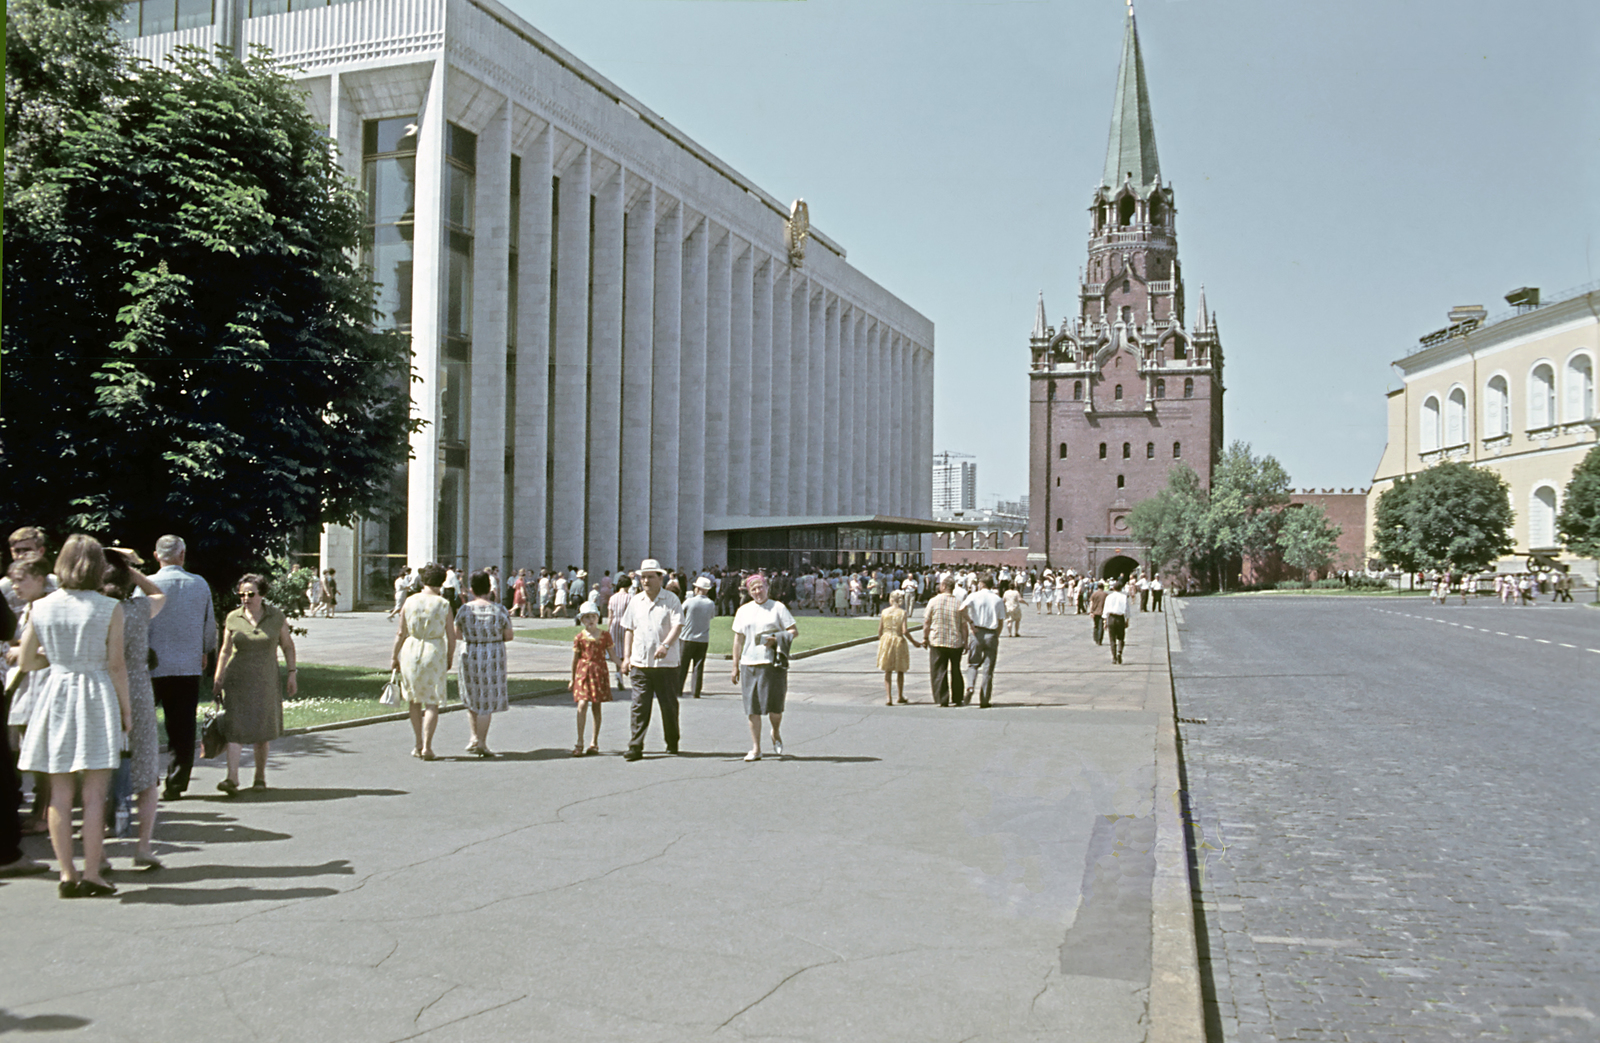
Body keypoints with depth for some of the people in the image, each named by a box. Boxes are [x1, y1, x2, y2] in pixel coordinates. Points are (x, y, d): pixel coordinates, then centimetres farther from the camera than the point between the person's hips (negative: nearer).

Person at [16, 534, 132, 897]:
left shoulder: (42, 607, 3)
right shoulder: (110, 609, -7)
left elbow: (25, 661, 8)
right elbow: (116, 665, -7)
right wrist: (126, 709, 2)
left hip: (57, 697, 3)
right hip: (96, 696, -3)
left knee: (60, 794, 8)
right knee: (94, 793, 1)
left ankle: (67, 874, 11)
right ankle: (91, 873, 2)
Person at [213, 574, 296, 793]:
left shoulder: (276, 617, 1)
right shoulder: (233, 618, 2)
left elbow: (287, 646, 10)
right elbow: (225, 651, 9)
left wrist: (292, 673, 5)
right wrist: (217, 679, 6)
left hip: (265, 680, 0)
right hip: (237, 679, 0)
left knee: (262, 730, 4)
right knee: (235, 727, -9)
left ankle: (260, 777, 19)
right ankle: (232, 778, -11)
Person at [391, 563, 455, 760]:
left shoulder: (410, 601, -1)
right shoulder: (444, 604, -6)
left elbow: (401, 633, 3)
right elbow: (451, 636, -3)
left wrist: (394, 656, 13)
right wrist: (450, 658, 12)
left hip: (411, 650, 3)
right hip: (434, 653, -2)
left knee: (415, 701, 17)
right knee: (432, 702, 4)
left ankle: (418, 745, 23)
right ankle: (427, 747, -4)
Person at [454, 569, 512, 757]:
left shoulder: (464, 609, -7)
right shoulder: (500, 610, -10)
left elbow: (457, 634, 4)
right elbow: (509, 636, -5)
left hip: (469, 655, 1)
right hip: (494, 657, -1)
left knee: (472, 697, 20)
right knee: (487, 699, 6)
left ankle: (475, 738, 17)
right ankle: (481, 743, 8)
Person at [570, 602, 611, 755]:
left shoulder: (605, 636, 3)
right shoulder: (579, 637, 1)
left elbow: (611, 655, 9)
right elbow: (575, 659, 8)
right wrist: (572, 679, 11)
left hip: (600, 672, 1)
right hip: (583, 672, -1)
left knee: (596, 707, 6)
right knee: (582, 705, -13)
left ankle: (594, 743, 16)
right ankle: (579, 743, -9)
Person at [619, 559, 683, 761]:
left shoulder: (671, 600, -2)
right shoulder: (635, 601, 11)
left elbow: (677, 625, -12)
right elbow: (628, 629, 15)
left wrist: (666, 645, -28)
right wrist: (626, 656, 7)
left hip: (666, 663, -3)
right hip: (640, 662, 3)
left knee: (669, 705, 7)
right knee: (639, 705, -2)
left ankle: (672, 743, 24)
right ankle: (635, 747, 0)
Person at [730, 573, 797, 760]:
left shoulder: (777, 607, 5)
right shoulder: (743, 610, 13)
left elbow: (794, 631, 3)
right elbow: (738, 639, 14)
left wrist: (776, 639, -14)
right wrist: (735, 666, 11)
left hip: (773, 663, -2)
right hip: (749, 664, 3)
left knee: (774, 706, -5)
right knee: (752, 709, 1)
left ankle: (776, 734, 26)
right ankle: (755, 749, 9)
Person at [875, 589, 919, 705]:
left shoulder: (884, 612, -2)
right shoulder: (902, 613, -8)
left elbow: (880, 630, 0)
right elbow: (904, 631, -15)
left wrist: (881, 641, 16)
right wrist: (914, 642, -2)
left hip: (886, 640, 1)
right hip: (899, 641, -1)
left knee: (887, 671, 7)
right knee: (900, 671, 16)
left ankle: (888, 697, -5)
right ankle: (900, 696, 27)